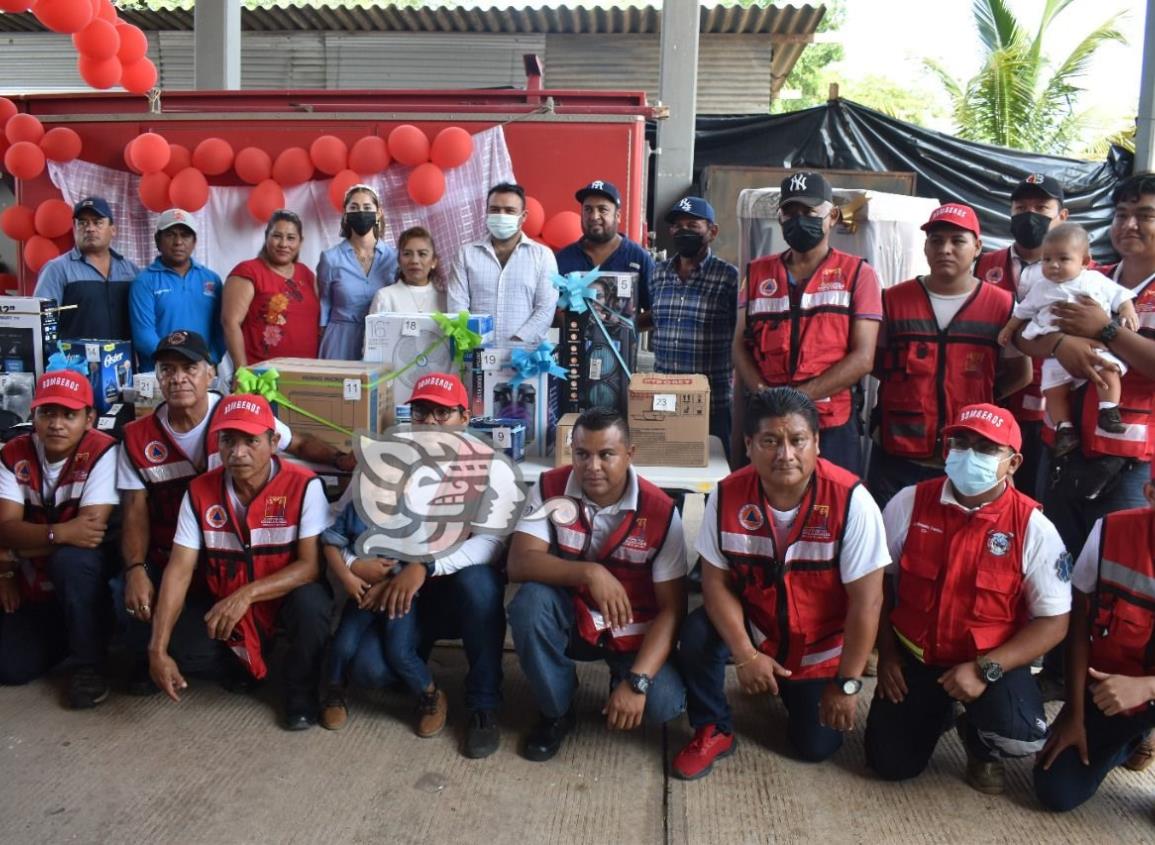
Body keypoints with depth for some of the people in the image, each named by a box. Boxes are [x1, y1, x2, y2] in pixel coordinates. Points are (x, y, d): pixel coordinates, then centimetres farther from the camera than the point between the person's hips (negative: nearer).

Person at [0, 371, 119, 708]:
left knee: (72, 559, -36)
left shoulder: (101, 452, -19)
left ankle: (88, 664, -16)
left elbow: (93, 531, -26)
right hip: (31, 588, 4)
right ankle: (63, 637, 22)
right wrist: (60, 533, -34)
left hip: (84, 580, -4)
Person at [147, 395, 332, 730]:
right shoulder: (199, 492, -11)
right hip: (226, 609, 4)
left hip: (287, 599, -4)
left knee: (310, 602, -34)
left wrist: (247, 595, -35)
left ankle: (302, 691, -4)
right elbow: (179, 570, -14)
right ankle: (245, 662, 21)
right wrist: (158, 648, -23)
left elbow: (311, 565, -23)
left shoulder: (304, 486, -21)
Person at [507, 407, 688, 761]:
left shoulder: (660, 511, -18)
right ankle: (556, 712, -6)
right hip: (570, 620, 1)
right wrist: (589, 573, -38)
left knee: (663, 704, -27)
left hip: (633, 632, -1)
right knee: (530, 601, -31)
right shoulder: (550, 488, -13)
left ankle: (622, 678, 12)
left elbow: (672, 608, -17)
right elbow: (519, 563, -23)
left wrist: (637, 682, -27)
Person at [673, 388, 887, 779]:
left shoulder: (851, 501, -28)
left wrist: (847, 683, -18)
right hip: (753, 627, 1)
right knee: (696, 637, -28)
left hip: (822, 648, -1)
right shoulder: (728, 495, -20)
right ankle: (713, 731, 0)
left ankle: (797, 691, 36)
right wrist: (745, 654, -22)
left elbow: (866, 601, -22)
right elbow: (716, 581, -12)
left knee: (816, 746, 1)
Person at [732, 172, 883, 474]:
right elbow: (741, 346, 10)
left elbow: (862, 358, -5)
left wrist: (799, 395, -14)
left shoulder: (857, 274, 3)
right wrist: (764, 394, -9)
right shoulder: (758, 273, 14)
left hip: (833, 426, -3)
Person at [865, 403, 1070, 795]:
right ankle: (939, 710, 31)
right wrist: (886, 653, 1)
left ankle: (979, 742, 10)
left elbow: (1054, 622, -11)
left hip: (992, 662, -1)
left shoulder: (1033, 528, -14)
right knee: (890, 764, -2)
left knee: (1023, 736, -29)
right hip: (913, 655, 2)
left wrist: (986, 668, -21)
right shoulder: (909, 503, -9)